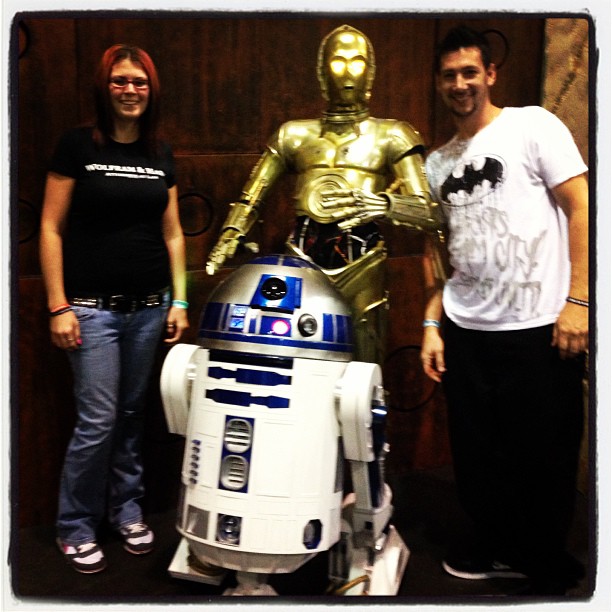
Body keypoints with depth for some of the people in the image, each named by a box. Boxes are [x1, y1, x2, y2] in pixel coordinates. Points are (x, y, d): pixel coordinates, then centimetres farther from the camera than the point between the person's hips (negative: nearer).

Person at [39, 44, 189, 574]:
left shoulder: (160, 152, 10)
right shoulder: (77, 145, -3)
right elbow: (51, 228, -4)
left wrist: (179, 301, 7)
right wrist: (58, 306, -9)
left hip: (149, 307, 4)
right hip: (92, 307, -4)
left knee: (133, 415, 12)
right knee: (97, 421, -2)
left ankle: (127, 510, 30)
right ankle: (76, 528, 18)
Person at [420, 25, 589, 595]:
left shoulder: (533, 125, 0)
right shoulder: (438, 162, 15)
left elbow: (582, 208, -6)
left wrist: (578, 301, -13)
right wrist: (432, 323, 9)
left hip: (539, 328, -5)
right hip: (464, 329, 5)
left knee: (543, 457, 5)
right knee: (475, 451, 13)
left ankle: (547, 566, 27)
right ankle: (495, 543, 36)